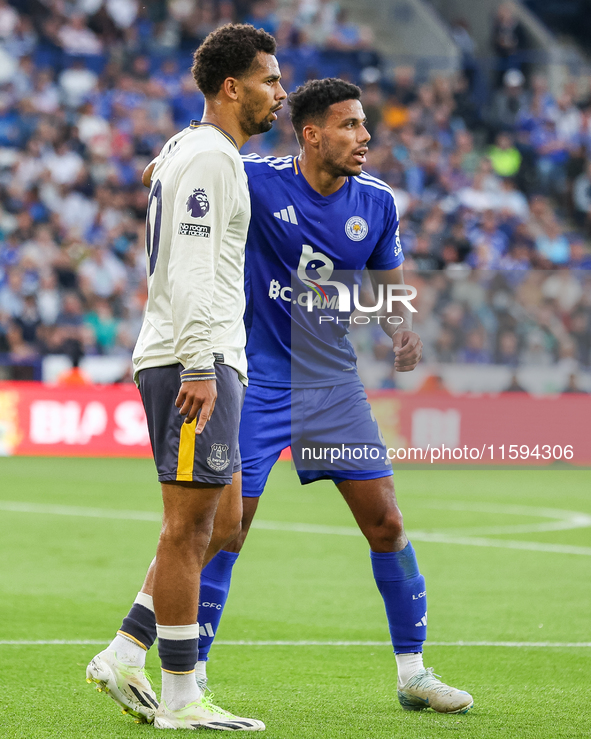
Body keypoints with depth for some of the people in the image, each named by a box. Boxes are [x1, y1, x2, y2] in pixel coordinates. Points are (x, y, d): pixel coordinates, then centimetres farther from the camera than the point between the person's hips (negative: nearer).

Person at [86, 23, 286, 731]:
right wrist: (199, 367, -24)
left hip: (202, 361, 10)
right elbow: (192, 269, -19)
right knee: (189, 526, -7)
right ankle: (179, 698, -5)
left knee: (218, 524, 12)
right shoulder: (209, 156, -10)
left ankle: (124, 654, 11)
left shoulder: (186, 150, 21)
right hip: (197, 359, -10)